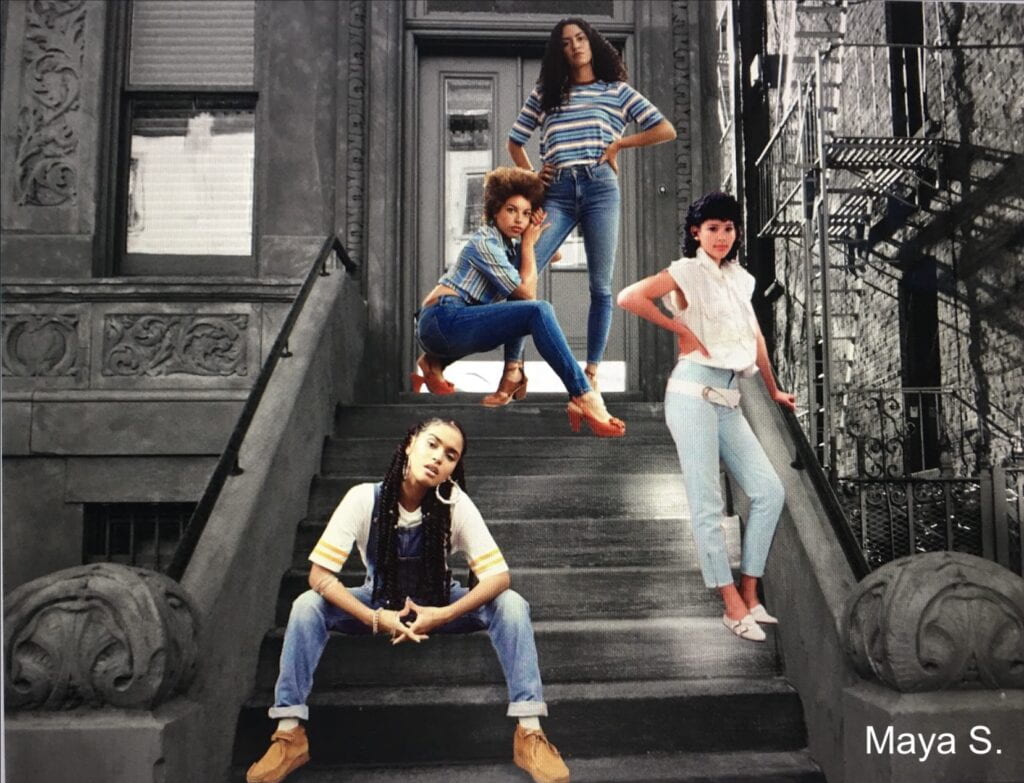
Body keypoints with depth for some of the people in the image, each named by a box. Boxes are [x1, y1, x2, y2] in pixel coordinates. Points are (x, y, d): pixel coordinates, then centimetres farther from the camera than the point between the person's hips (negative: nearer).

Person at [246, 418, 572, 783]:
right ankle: (290, 733, -17)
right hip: (380, 603, 1)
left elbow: (499, 577, -26)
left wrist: (445, 615, -39)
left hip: (440, 604, 0)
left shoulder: (455, 503, -26)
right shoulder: (364, 498, -26)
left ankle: (529, 731, -23)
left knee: (511, 605, -27)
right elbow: (320, 575, -24)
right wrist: (375, 619, -35)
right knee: (307, 606, -26)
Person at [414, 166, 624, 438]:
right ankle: (584, 397, -31)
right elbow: (527, 293, -10)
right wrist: (528, 244, -1)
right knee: (539, 311, -23)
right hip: (442, 321, -9)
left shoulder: (511, 245, 17)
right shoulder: (484, 241, -8)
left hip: (453, 327, 9)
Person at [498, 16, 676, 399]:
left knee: (600, 286, -2)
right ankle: (513, 366, -9)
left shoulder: (617, 90, 14)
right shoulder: (545, 92, 20)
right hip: (556, 191, 1)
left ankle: (592, 372, 4)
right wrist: (530, 176, 7)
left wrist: (618, 143, 3)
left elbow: (666, 130, 9)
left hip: (600, 187, -1)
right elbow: (515, 141, 24)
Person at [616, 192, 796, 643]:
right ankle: (733, 606, 3)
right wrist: (681, 327, -9)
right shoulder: (687, 272, -1)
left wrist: (773, 391, 30)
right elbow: (629, 297, -16)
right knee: (707, 504, -5)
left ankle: (749, 595, 13)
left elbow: (755, 336, 27)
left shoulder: (739, 278, 20)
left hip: (728, 400, 7)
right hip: (695, 394, -7)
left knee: (769, 491, 3)